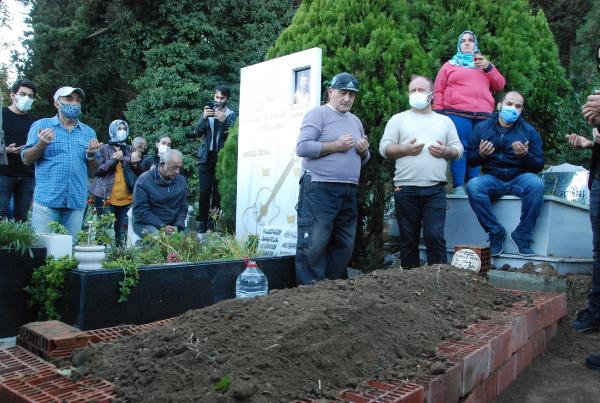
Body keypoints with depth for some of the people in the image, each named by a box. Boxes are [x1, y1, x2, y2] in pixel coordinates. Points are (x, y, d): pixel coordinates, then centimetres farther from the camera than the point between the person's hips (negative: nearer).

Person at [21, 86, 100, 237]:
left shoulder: (89, 132, 14)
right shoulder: (41, 125, 7)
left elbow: (92, 173, 13)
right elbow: (26, 160, 2)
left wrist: (91, 155, -6)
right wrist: (41, 144, -15)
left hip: (77, 202, 3)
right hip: (47, 199, -2)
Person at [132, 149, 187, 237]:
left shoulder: (181, 180, 4)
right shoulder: (144, 180, -10)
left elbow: (183, 207, 10)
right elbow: (140, 211, -12)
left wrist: (177, 226, -9)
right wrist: (162, 226, -20)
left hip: (172, 225, 4)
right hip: (147, 224, -4)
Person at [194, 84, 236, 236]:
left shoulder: (231, 114, 4)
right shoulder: (208, 111, 13)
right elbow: (198, 132, 4)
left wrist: (224, 121, -23)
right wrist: (204, 118, -13)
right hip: (206, 157, 2)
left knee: (217, 192, -5)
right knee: (204, 191, -3)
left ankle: (213, 226, 0)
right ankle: (202, 226, 0)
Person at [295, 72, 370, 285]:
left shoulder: (356, 121, 22)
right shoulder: (319, 114, -1)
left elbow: (362, 160, 27)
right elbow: (302, 147, -13)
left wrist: (364, 151, 4)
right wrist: (336, 145, -13)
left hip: (349, 192, 7)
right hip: (320, 189, -7)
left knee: (345, 245, 9)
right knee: (315, 243, -8)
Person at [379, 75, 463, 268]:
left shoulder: (445, 121, 18)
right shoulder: (398, 119, 11)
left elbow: (458, 150, 15)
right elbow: (384, 148, 3)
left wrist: (446, 151, -6)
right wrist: (405, 149, -13)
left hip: (435, 189, 1)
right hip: (405, 189, 0)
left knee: (435, 237, -7)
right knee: (408, 240, 5)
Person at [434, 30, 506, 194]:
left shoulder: (484, 64, 26)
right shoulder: (450, 65, 18)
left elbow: (500, 85, 16)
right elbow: (438, 90, 12)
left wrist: (488, 67, 3)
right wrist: (438, 112, -1)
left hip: (483, 116, 3)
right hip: (457, 114, -3)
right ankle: (458, 187, -13)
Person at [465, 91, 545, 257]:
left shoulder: (529, 131, 8)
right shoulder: (482, 127, 8)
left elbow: (539, 165, 5)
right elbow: (470, 159, 7)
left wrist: (526, 155, -15)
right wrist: (480, 154, -15)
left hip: (519, 178, 0)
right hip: (492, 178, 0)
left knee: (536, 184, -33)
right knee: (473, 186, -32)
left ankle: (522, 236, -16)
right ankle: (496, 232, -16)